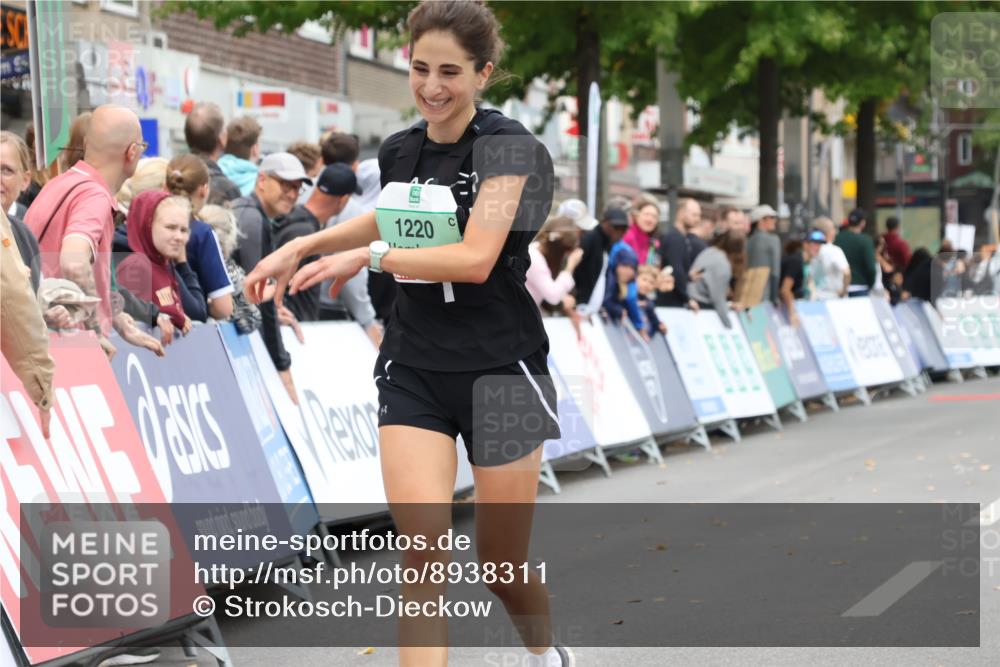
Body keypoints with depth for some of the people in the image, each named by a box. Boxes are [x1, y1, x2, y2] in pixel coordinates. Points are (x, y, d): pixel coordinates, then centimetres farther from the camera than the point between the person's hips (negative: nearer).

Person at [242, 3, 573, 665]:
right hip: (412, 370, 4)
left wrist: (370, 255, -24)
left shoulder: (507, 146, -13)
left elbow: (476, 258, -25)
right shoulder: (398, 151, 6)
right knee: (421, 553, -14)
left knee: (502, 564, 7)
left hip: (501, 370, -4)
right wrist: (303, 245, 19)